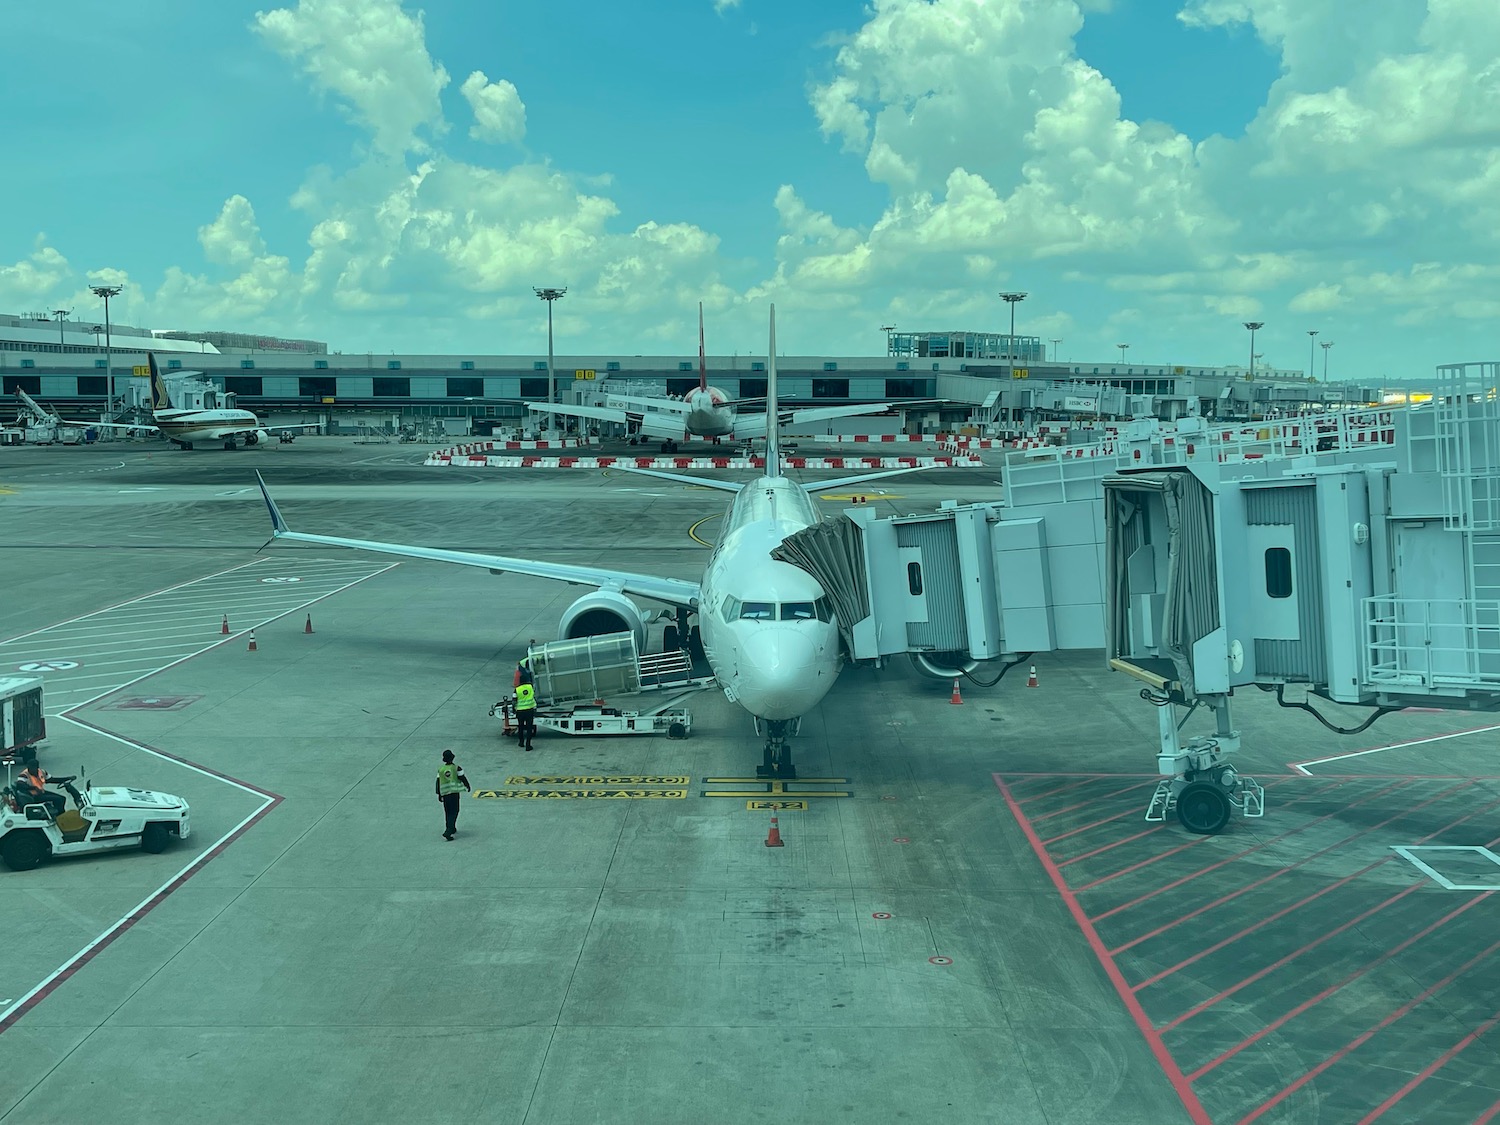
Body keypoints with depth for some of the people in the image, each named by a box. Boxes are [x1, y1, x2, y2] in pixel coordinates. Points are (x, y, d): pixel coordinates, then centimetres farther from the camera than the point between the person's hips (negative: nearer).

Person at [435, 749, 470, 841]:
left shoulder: (440, 769, 3)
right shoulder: (457, 768, -7)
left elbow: (438, 782, 4)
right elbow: (463, 778, -4)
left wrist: (439, 794, 11)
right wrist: (467, 786, 16)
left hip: (444, 792, 4)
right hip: (454, 792, -4)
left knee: (448, 812, 18)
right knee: (454, 812, -1)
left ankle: (452, 830, 31)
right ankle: (447, 833, -14)